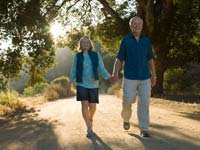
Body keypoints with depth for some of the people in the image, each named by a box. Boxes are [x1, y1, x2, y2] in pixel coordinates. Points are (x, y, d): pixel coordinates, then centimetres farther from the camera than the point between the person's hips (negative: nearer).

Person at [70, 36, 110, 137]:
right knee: (84, 104, -11)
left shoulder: (96, 55, 2)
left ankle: (90, 119, 37)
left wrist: (109, 77, -15)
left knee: (92, 106, 4)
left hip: (93, 84, 1)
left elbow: (101, 68, -2)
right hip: (81, 84, -1)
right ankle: (89, 129, -9)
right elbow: (74, 70, 6)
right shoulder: (78, 56, 2)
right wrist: (70, 83, 4)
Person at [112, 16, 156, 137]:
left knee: (144, 103, 0)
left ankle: (144, 129, 10)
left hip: (145, 77, 2)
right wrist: (115, 74, -14)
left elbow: (150, 58, 14)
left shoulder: (147, 41, 7)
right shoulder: (125, 40, 0)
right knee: (127, 102, 0)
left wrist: (154, 75, 11)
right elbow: (119, 59, 0)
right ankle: (126, 119, 32)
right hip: (130, 78, -2)